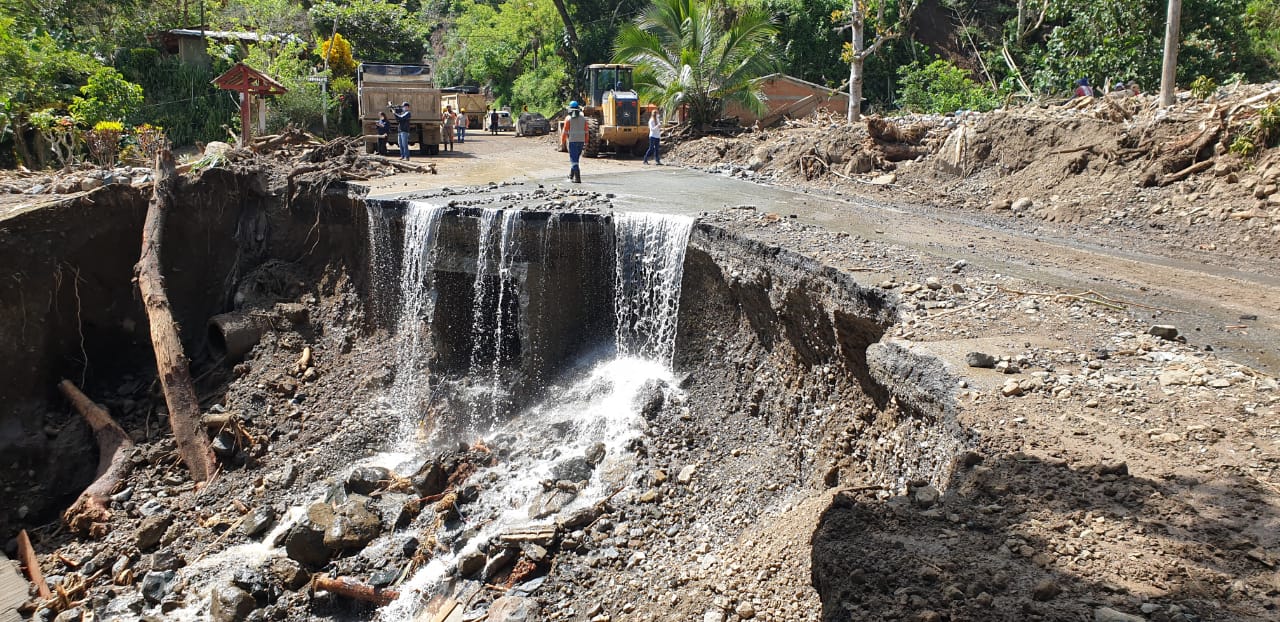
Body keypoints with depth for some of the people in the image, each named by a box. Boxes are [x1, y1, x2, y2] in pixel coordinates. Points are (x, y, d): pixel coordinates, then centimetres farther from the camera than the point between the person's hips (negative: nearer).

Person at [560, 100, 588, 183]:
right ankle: (571, 175, 29)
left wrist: (562, 141, 1)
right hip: (581, 141, 5)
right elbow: (586, 131, 4)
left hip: (572, 141, -5)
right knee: (575, 159, 19)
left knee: (574, 160, -4)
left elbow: (565, 131, -7)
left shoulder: (568, 119, -7)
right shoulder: (583, 119, 5)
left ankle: (577, 178, -13)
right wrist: (586, 141, 9)